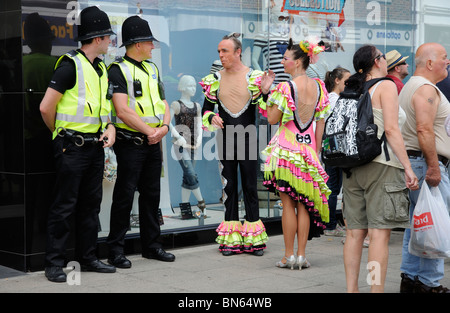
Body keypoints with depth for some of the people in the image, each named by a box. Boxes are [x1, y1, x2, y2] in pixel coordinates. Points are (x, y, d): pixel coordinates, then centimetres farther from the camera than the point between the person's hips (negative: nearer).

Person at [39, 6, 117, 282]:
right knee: (65, 205, -4)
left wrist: (110, 129, 4)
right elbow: (46, 107, -14)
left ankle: (88, 257, 22)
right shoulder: (71, 66, -13)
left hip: (95, 146, 8)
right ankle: (54, 263, 3)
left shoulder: (101, 69, 14)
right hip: (72, 147, -8)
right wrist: (61, 134, 2)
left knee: (91, 204, 12)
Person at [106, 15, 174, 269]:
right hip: (131, 142, -7)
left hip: (154, 143, 8)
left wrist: (164, 126, -4)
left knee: (152, 194, 13)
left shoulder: (152, 69, 16)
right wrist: (148, 131, -16)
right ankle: (116, 249, 4)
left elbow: (163, 103, 16)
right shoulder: (118, 70, -9)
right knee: (125, 195, -4)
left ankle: (151, 245, 23)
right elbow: (122, 110, -18)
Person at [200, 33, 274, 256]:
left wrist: (266, 91, -20)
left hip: (248, 137, -2)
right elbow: (206, 108, 13)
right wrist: (211, 118, -8)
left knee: (250, 186, 2)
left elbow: (265, 111, -4)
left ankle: (253, 239, 9)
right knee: (229, 186, 6)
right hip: (225, 138, 2)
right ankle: (231, 239, 13)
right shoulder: (215, 79, 6)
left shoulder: (254, 77, -2)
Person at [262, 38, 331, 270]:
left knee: (288, 203, 1)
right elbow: (320, 122, 7)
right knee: (304, 204, 8)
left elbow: (272, 119, -10)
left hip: (286, 149, -4)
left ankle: (289, 256, 5)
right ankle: (301, 255, 10)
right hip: (308, 150, 5)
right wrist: (316, 150, 13)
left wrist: (269, 92, 0)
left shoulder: (286, 87, -12)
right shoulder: (319, 86, 5)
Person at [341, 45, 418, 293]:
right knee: (379, 233, -7)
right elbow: (391, 129, -13)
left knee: (355, 232, 7)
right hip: (381, 165, -7)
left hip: (352, 165, 7)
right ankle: (377, 290, -8)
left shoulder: (353, 91, 16)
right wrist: (407, 167, -13)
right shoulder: (386, 86, -3)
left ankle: (351, 288, 10)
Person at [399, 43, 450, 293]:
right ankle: (430, 283, -5)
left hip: (412, 161, 11)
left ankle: (410, 278, 17)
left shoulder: (411, 86, 21)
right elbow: (424, 129, -24)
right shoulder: (426, 88, -13)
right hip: (426, 162, -11)